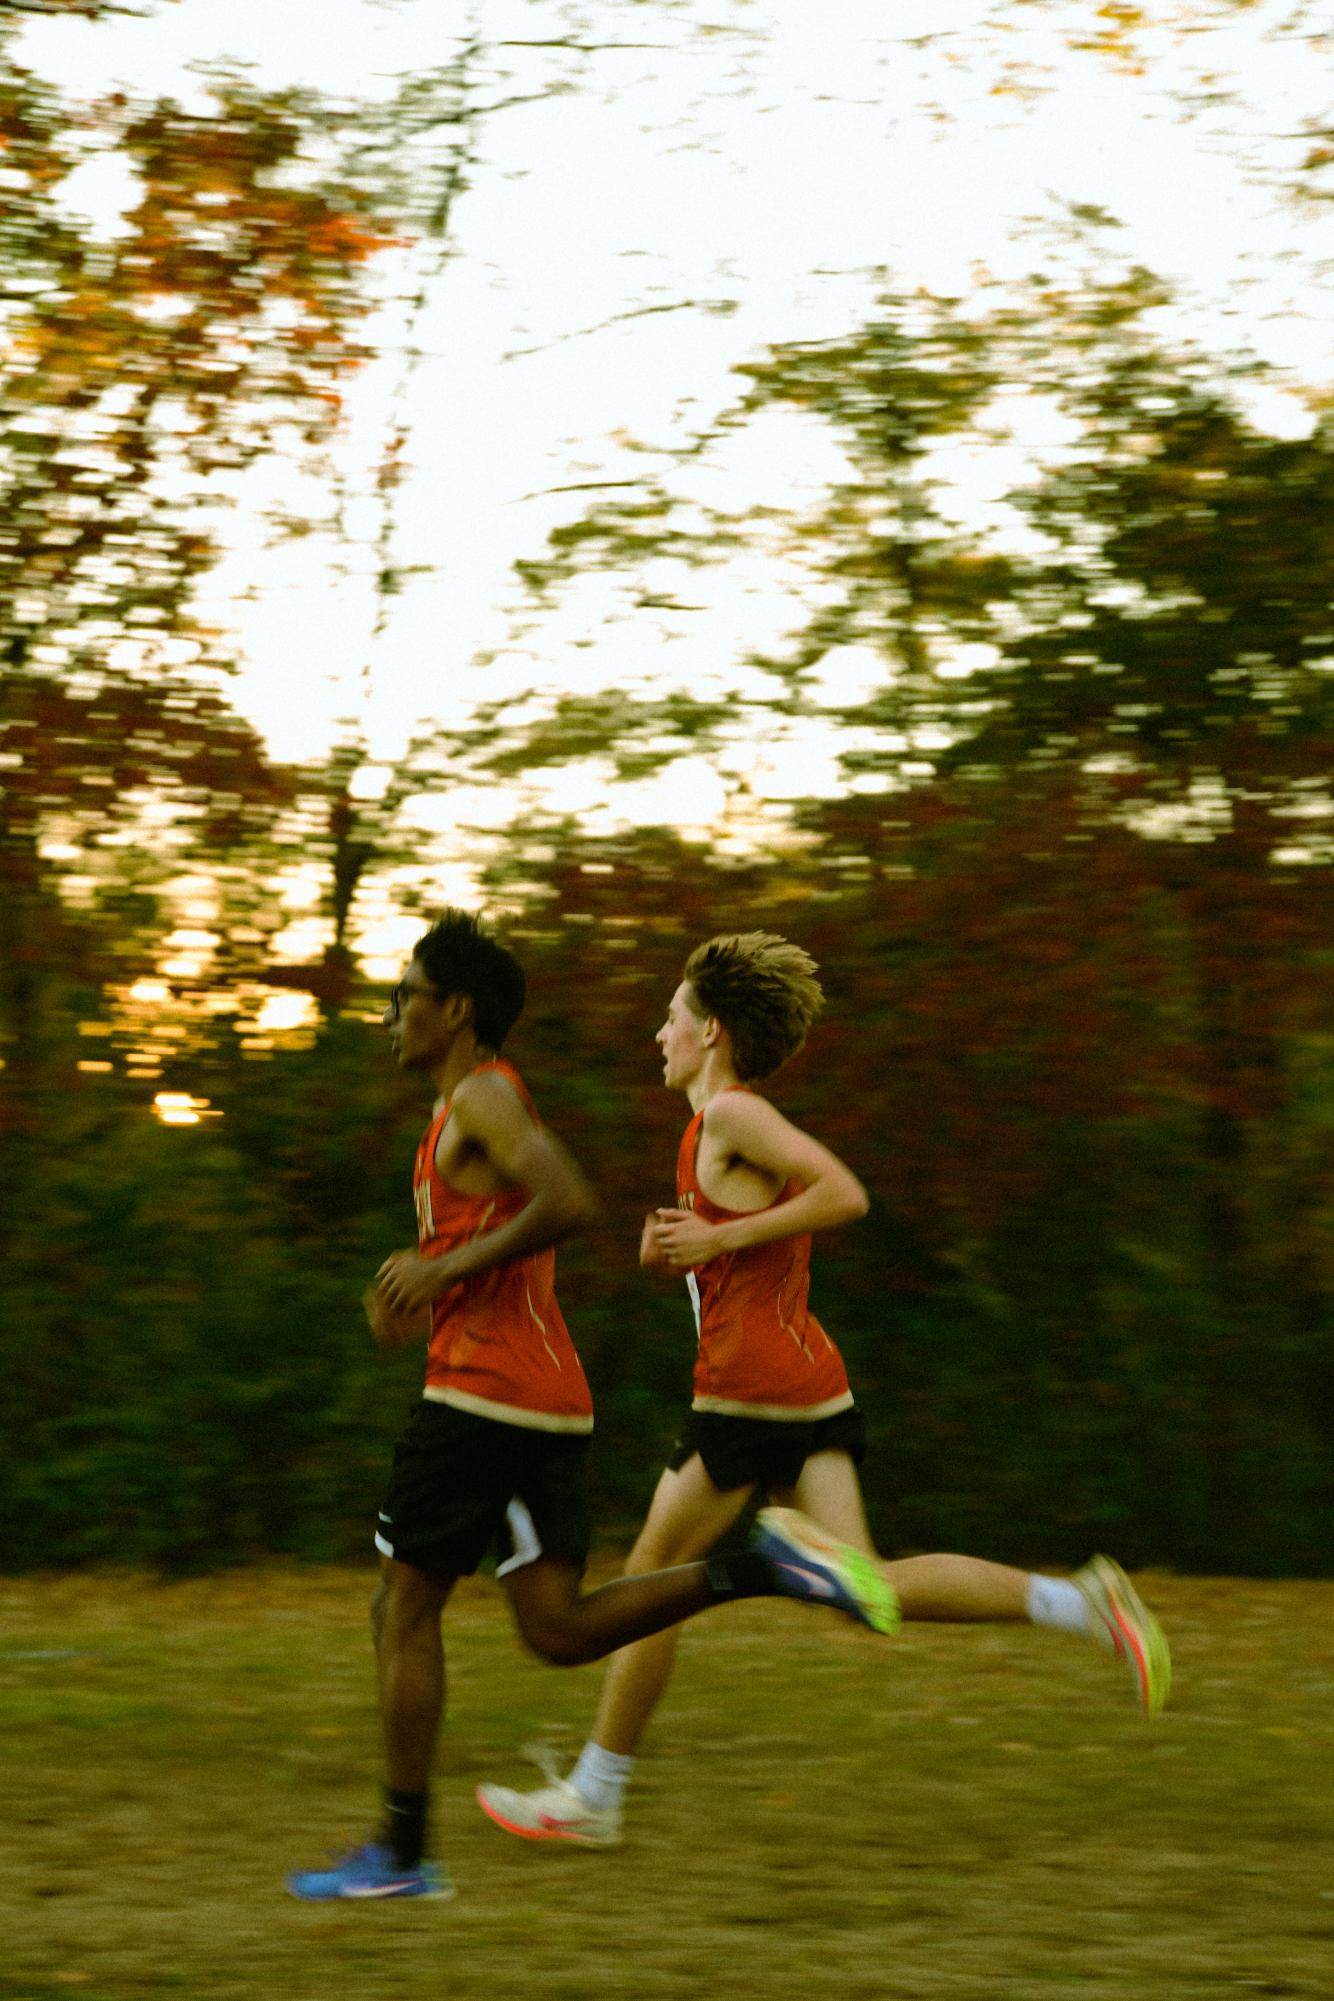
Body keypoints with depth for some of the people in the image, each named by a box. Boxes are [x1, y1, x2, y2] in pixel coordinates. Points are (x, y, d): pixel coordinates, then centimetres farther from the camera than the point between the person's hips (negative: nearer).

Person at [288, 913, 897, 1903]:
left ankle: (402, 1853, 4)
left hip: (482, 1390, -9)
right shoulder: (481, 1104, 22)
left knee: (405, 1608, 0)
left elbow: (569, 1202, -23)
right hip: (550, 1400, 9)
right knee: (559, 1628, 3)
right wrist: (421, 1276, 18)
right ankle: (757, 1567, -9)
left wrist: (445, 1267, -18)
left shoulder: (482, 1095, -8)